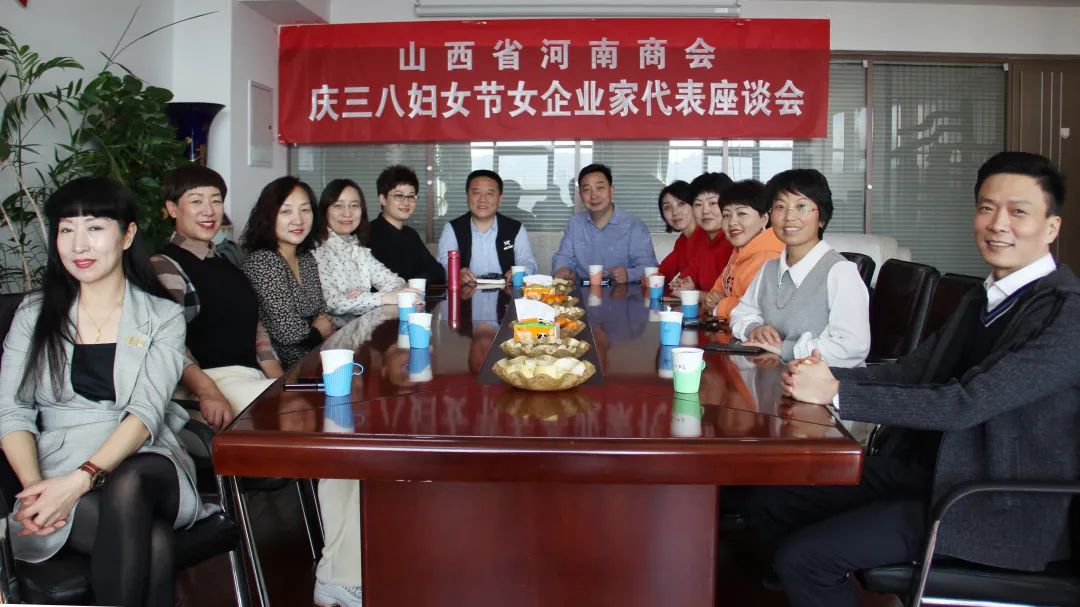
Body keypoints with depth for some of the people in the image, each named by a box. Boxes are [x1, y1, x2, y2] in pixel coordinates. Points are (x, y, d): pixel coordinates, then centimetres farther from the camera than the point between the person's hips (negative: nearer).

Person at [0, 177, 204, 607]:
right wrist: (35, 487, -14)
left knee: (127, 486, -38)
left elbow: (146, 412, -7)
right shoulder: (35, 314, 13)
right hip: (57, 470, 0)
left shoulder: (163, 317, 6)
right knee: (152, 543, -33)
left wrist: (83, 478, -22)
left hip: (148, 467, 0)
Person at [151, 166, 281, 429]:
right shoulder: (164, 267, -2)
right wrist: (208, 393, -32)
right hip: (204, 381, -7)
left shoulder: (228, 259, 21)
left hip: (253, 377, 7)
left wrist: (279, 379, 4)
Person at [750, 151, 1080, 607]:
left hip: (1001, 511, -8)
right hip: (927, 468, 8)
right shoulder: (983, 299, 11)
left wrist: (837, 393, -24)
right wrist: (826, 377, -11)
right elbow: (913, 369, 7)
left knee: (803, 555, -18)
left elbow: (965, 403, -25)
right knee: (770, 505, 3)